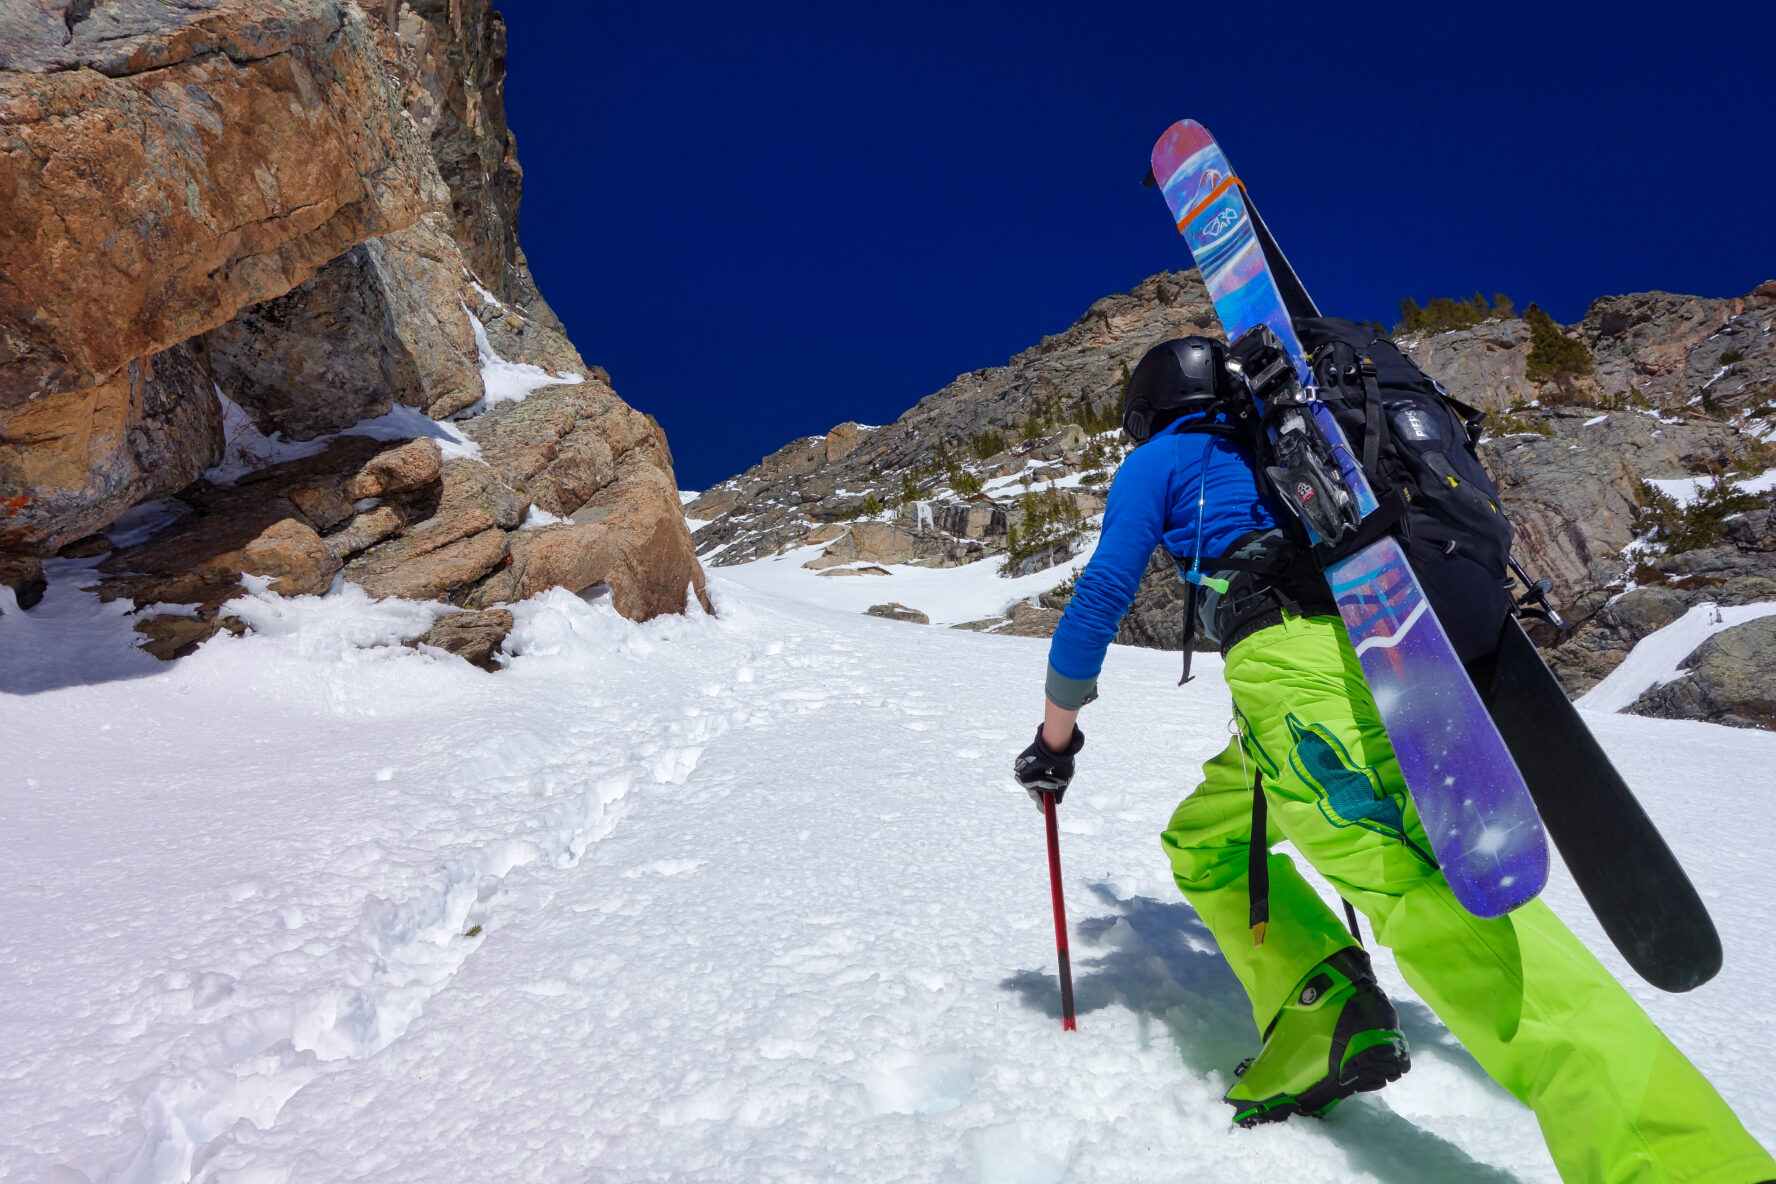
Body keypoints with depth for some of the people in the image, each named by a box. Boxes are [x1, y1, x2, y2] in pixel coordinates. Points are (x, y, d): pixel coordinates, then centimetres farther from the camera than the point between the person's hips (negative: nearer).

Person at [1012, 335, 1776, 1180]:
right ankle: (1326, 1026, 4)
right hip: (1381, 653, 8)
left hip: (1296, 666, -8)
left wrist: (1055, 734, 15)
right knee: (1204, 841, 20)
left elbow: (1103, 593, 6)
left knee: (1407, 878, -23)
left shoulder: (1161, 461, 15)